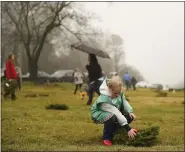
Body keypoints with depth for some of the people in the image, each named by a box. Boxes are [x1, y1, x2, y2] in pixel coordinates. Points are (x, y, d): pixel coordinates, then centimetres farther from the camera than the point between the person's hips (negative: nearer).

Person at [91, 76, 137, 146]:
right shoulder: (104, 99, -38)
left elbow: (124, 102, -3)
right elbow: (117, 114, -40)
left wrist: (130, 112, -24)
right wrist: (128, 129, -41)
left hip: (114, 112, 7)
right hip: (99, 114, -7)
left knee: (130, 116, -12)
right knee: (112, 117, -40)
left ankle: (115, 131, 8)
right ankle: (107, 138, -14)